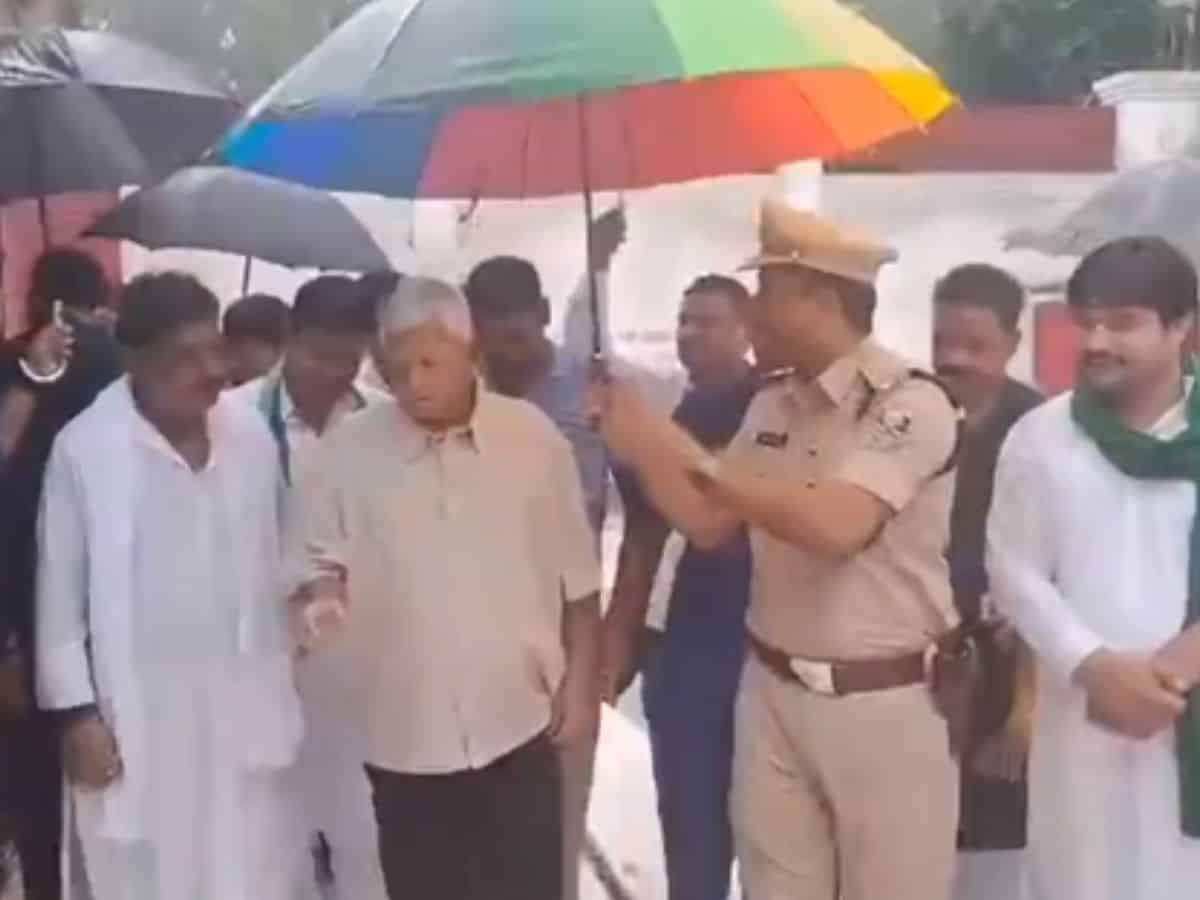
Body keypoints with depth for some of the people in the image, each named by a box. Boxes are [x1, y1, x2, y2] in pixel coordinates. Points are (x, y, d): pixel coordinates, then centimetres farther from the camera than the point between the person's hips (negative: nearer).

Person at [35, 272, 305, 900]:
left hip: (240, 707, 4)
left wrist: (279, 693, 10)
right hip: (135, 716, -3)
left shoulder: (253, 438, 0)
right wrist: (76, 710, -7)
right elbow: (60, 591, -5)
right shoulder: (85, 449, -12)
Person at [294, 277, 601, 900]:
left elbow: (575, 575, 2)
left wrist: (581, 680, 2)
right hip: (406, 733, 1)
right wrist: (323, 593, -19)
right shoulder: (350, 448, -4)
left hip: (517, 722, 0)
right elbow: (324, 562, 3)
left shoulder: (532, 435, -4)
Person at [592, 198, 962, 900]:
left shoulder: (911, 402, -15)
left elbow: (835, 528, -29)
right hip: (774, 693, 6)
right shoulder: (772, 406, 8)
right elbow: (709, 526, 10)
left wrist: (695, 457, -25)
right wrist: (642, 449, -3)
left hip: (885, 705, -6)